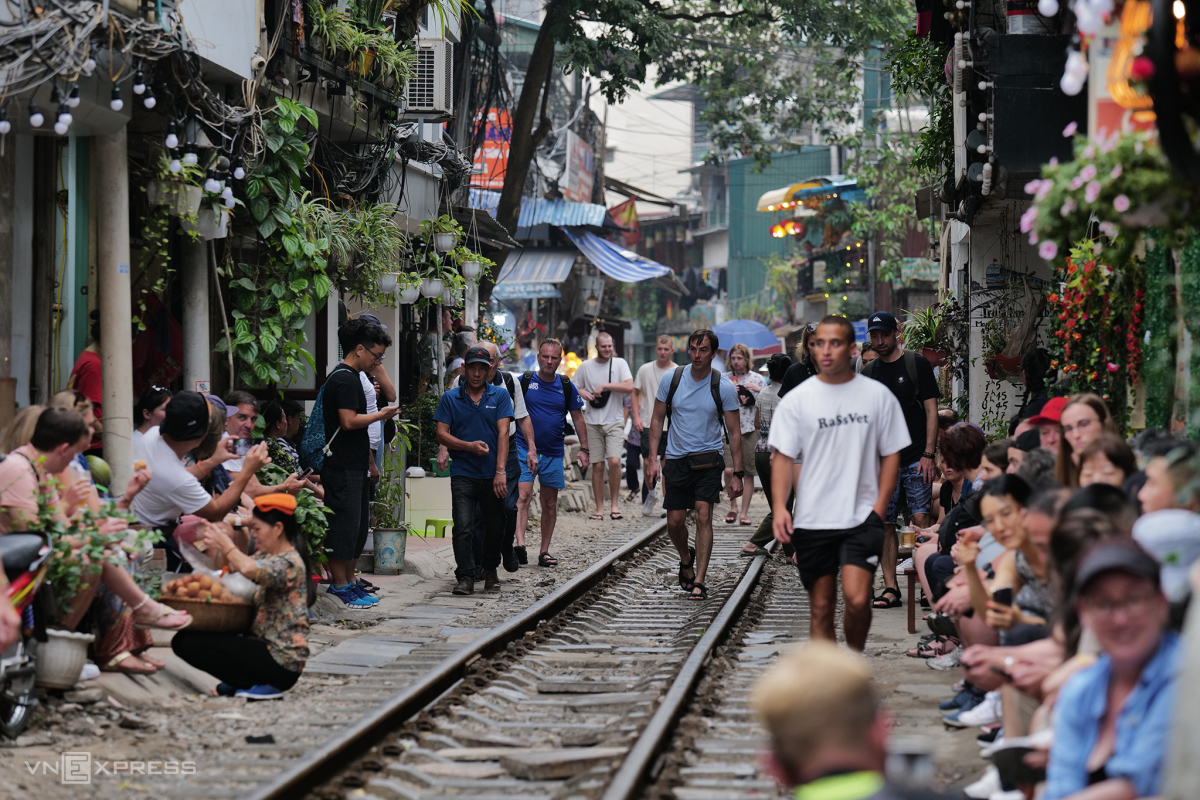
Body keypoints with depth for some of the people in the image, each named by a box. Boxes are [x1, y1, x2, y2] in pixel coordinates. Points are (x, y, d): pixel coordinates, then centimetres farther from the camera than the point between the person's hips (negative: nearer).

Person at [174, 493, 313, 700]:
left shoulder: (290, 563, -17)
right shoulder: (267, 556, 12)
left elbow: (248, 569, -35)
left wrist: (226, 544, -17)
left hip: (281, 661, -10)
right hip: (264, 646, 10)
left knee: (190, 642, -17)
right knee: (184, 640, 9)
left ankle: (262, 685, -11)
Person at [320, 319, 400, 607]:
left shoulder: (350, 377, 19)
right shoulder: (345, 379, -14)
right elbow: (349, 421, -23)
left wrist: (368, 460, 25)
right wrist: (381, 415, -11)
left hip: (354, 466, 11)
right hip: (343, 467, -11)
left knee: (358, 526, 14)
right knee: (344, 524, -7)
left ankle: (348, 581, 20)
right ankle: (340, 585, -3)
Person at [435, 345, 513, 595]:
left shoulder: (500, 395, 5)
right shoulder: (450, 398, 6)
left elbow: (503, 433, -3)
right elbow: (442, 434, 1)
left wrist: (500, 471, -13)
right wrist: (469, 446, -14)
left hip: (492, 475, 1)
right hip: (463, 474, -1)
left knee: (495, 527, 8)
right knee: (463, 527, -12)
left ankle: (490, 571, 26)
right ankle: (465, 576, -10)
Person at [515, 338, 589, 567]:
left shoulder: (566, 386, 6)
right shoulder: (524, 381, -1)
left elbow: (578, 418, 12)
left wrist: (583, 449, 7)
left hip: (553, 453, 3)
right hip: (524, 449, -3)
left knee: (550, 503, 8)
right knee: (523, 496, -18)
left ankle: (544, 551, 16)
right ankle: (520, 545, -29)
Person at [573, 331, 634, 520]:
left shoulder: (619, 364, 1)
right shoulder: (585, 366, 5)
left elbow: (629, 387, -12)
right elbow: (573, 389, 13)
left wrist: (604, 386, -14)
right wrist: (584, 394, -8)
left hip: (613, 422, -1)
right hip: (592, 423, 1)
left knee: (614, 461, -16)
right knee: (597, 465, 1)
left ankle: (614, 504, -4)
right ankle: (599, 508, 8)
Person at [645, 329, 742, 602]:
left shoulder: (723, 386, -6)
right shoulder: (672, 379, -2)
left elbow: (734, 431, -1)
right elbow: (657, 419, 8)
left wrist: (737, 473, -5)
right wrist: (652, 458, 0)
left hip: (708, 459, -2)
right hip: (676, 459, 2)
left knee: (703, 515, -15)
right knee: (675, 522, 4)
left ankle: (699, 581, -13)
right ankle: (686, 558, 37)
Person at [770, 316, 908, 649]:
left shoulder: (878, 395, 5)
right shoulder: (796, 400, 3)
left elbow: (891, 454, 9)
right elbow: (782, 457, 1)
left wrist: (879, 507, -2)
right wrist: (779, 506, -14)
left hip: (862, 518, -1)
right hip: (812, 520, 1)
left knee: (857, 599, -15)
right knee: (821, 608, 5)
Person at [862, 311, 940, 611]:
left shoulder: (917, 364, 1)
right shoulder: (869, 373, 14)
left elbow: (931, 410, -2)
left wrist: (928, 454, -9)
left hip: (915, 459, -4)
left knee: (920, 521, -9)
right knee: (884, 524, 0)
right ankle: (890, 588, 3)